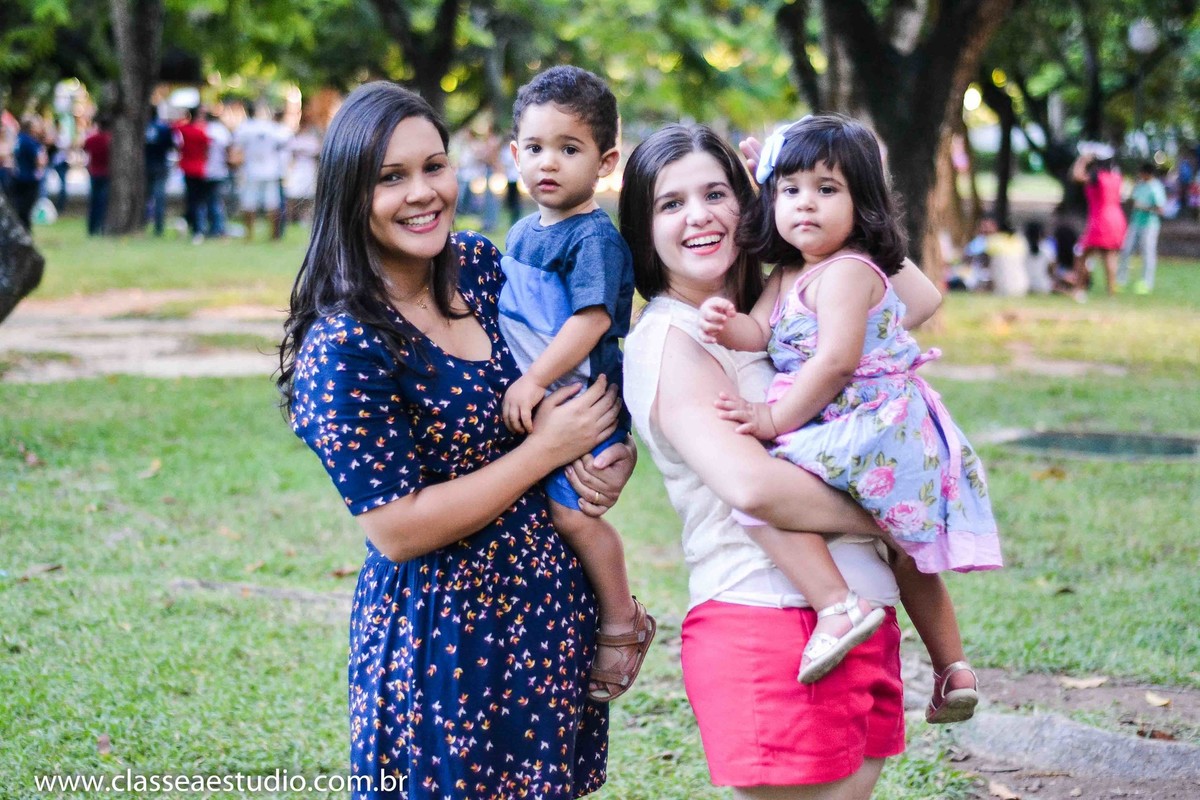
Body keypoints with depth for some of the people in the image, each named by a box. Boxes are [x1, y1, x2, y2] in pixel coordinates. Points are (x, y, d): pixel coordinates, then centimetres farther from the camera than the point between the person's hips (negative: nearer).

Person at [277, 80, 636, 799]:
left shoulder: (481, 265, 1)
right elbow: (397, 531, -20)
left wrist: (614, 452, -5)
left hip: (555, 606, 7)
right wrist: (547, 450, -16)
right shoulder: (344, 348, -19)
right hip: (447, 639, -7)